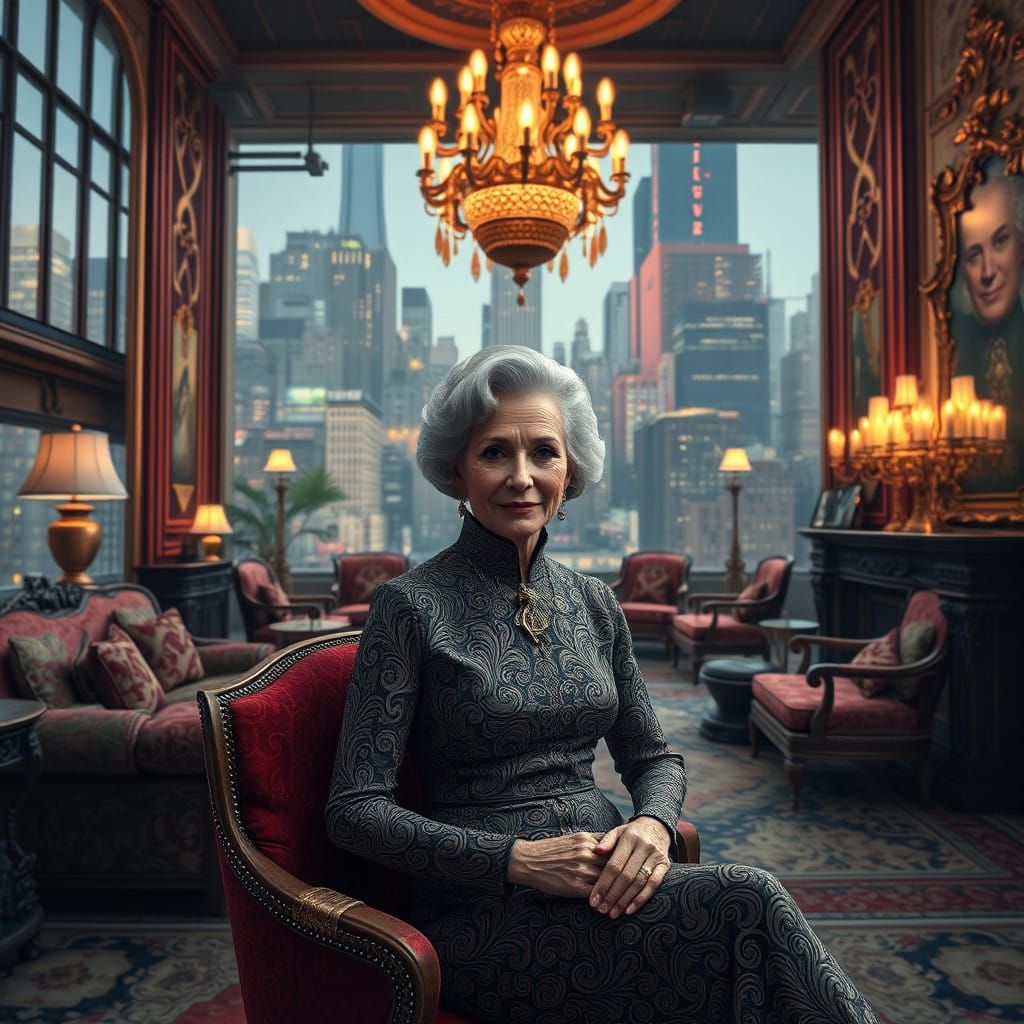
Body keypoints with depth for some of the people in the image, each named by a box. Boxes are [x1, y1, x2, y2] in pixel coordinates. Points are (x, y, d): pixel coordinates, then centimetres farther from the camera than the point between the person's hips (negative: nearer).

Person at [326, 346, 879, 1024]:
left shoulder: (594, 603, 8)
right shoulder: (411, 606, -8)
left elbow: (654, 757, 14)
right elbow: (356, 811, -10)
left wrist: (653, 825, -8)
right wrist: (520, 859, -19)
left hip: (605, 886, 5)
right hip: (486, 916, -4)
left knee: (748, 908, -24)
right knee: (748, 904, -24)